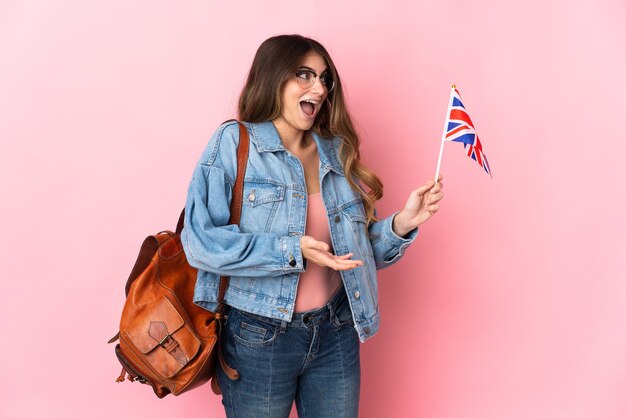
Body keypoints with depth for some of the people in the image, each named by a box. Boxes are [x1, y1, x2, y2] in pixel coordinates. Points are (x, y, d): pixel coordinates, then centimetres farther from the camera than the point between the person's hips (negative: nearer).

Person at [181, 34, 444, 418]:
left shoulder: (337, 151, 5)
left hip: (336, 334, 5)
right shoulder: (235, 143, -9)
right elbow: (199, 240, -19)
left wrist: (403, 223, -10)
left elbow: (358, 248, 7)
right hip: (259, 339, -4)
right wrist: (291, 252, -24)